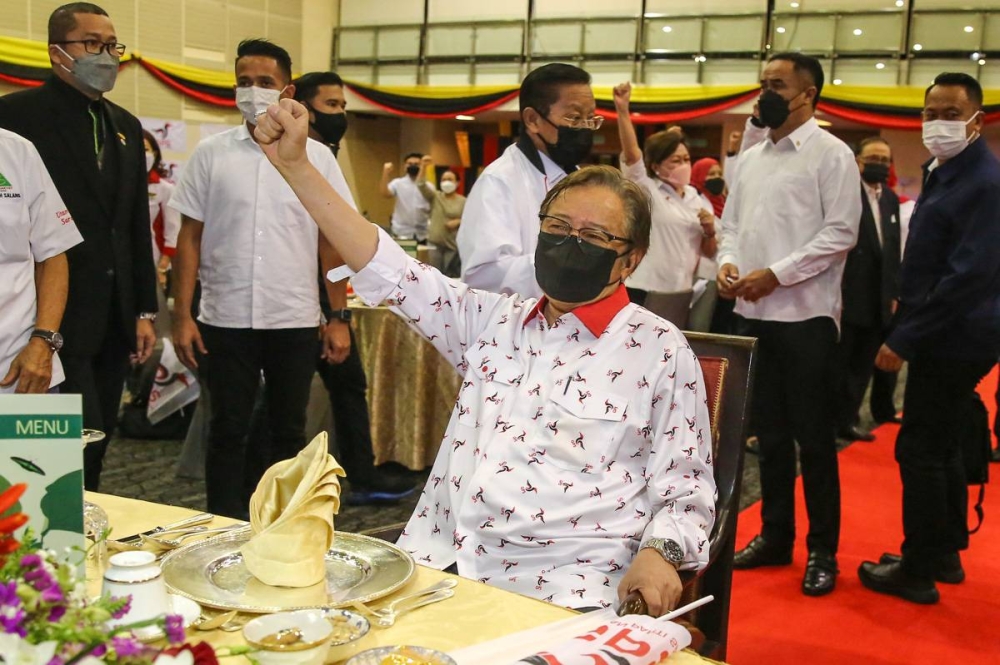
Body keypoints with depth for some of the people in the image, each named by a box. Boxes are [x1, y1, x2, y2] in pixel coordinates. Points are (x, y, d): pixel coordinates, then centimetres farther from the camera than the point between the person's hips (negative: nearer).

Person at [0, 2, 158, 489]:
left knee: (95, 450, 12)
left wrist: (145, 311, 14)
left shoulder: (126, 126, 15)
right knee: (78, 447, -6)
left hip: (113, 319, 7)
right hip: (59, 317, -6)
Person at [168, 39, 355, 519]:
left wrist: (337, 320, -1)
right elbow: (190, 237, 3)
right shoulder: (211, 154, 2)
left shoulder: (317, 157, 3)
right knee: (228, 431, 7)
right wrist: (182, 316, -3)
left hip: (295, 320, 0)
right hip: (225, 319, 0)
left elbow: (332, 243, 4)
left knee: (289, 432, 10)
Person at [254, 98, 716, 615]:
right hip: (439, 566, 4)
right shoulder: (496, 321, 15)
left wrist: (659, 553, -17)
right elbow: (393, 272, 9)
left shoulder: (661, 352, 3)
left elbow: (685, 493, 5)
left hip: (561, 590, -4)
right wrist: (295, 165, 3)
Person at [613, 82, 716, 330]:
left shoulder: (699, 201, 13)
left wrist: (709, 232, -5)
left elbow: (708, 253, 16)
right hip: (645, 291, -5)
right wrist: (622, 109, -29)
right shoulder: (647, 190, -1)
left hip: (681, 293, 5)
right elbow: (631, 153, -18)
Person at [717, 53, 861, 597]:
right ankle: (776, 535, 26)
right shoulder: (750, 158, 15)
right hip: (754, 312, 6)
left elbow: (841, 232, -12)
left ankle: (822, 549, 14)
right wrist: (727, 262, -4)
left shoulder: (831, 155, -5)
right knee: (769, 432, 14)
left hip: (805, 314, -6)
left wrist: (776, 274, -17)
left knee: (813, 435, 1)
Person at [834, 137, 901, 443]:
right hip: (847, 296, -7)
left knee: (863, 367, 12)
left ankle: (846, 420, 21)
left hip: (879, 300, 7)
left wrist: (894, 292, 11)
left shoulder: (891, 199, 15)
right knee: (836, 365, 0)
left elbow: (894, 248, 16)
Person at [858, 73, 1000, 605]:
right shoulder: (943, 171, 11)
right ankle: (946, 554, 31)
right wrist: (910, 303, 12)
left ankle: (918, 572, 8)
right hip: (945, 335, 10)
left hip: (955, 339, -10)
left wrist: (906, 337, -22)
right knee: (940, 447, 17)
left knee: (920, 450, -4)